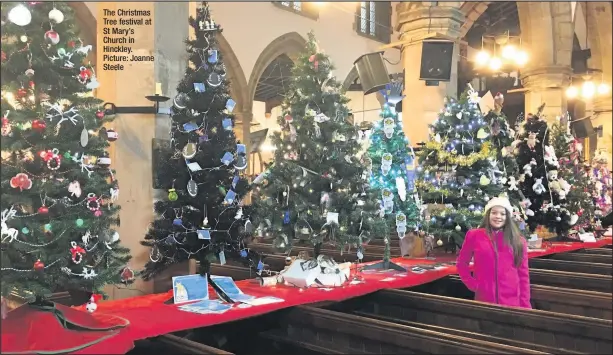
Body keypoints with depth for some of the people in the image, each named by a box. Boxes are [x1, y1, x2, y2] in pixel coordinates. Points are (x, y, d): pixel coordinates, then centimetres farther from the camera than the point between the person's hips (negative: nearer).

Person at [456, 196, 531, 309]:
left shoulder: (518, 241, 6)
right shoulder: (474, 236, 2)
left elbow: (523, 275, 5)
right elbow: (462, 263, 11)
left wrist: (525, 305, 0)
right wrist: (471, 284, -2)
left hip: (512, 302, 1)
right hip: (484, 300, -1)